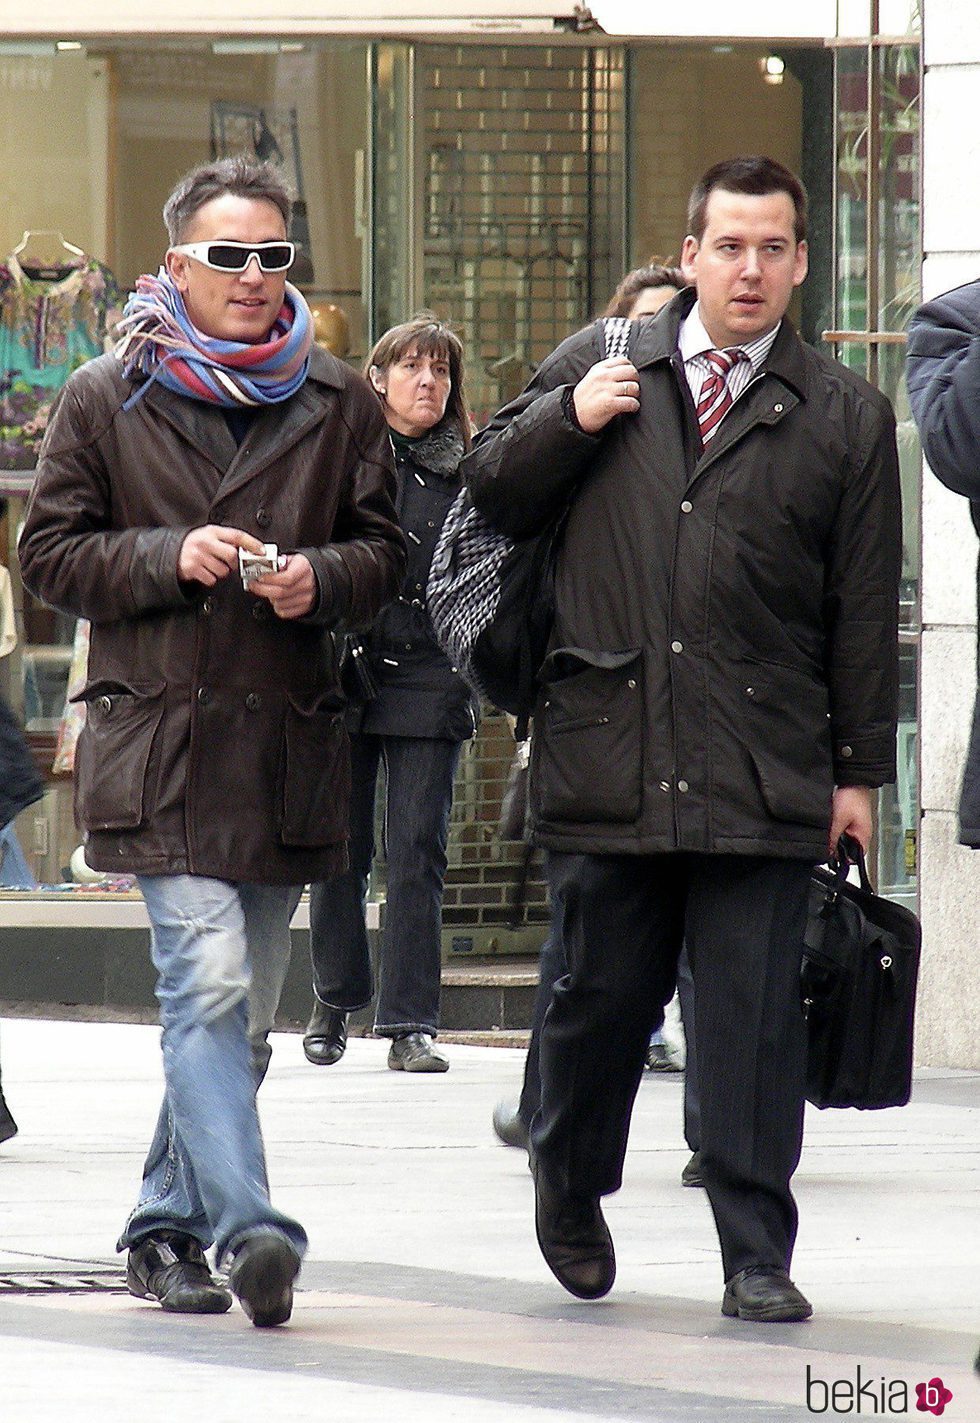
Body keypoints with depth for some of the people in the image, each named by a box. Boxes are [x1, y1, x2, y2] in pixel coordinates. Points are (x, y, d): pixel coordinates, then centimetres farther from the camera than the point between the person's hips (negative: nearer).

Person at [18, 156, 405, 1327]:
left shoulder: (336, 404, 11)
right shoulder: (106, 400, 3)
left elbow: (384, 550, 14)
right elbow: (49, 554, 3)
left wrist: (319, 579, -8)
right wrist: (170, 558, -12)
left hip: (289, 745, 4)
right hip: (159, 744, -4)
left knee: (244, 1008, 10)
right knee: (209, 984, -17)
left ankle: (168, 1229, 22)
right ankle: (247, 1228, -25)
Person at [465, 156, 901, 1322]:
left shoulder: (844, 418, 7)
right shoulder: (597, 368, 10)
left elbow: (865, 610, 8)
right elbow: (490, 494, 16)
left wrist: (859, 769, 5)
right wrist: (567, 422, -3)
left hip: (762, 777, -1)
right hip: (604, 758, 1)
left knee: (754, 1019, -3)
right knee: (601, 997, 7)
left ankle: (758, 1258, 3)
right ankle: (568, 1188, 32)